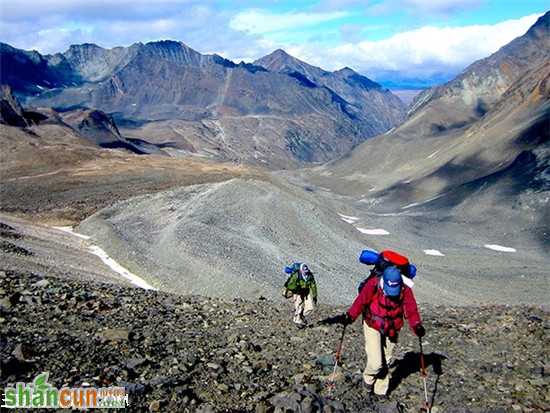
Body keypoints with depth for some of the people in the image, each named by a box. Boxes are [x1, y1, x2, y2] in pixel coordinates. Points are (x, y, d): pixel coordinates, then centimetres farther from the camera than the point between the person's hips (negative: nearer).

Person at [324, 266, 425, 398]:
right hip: (373, 326, -2)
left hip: (392, 330, 3)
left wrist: (417, 326, -32)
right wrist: (349, 317, -26)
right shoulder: (373, 285, -22)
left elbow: (411, 310, -16)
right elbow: (360, 302, -18)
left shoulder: (405, 290, -15)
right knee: (375, 362, -11)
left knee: (385, 362, 15)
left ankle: (381, 391, 37)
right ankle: (369, 378, 24)